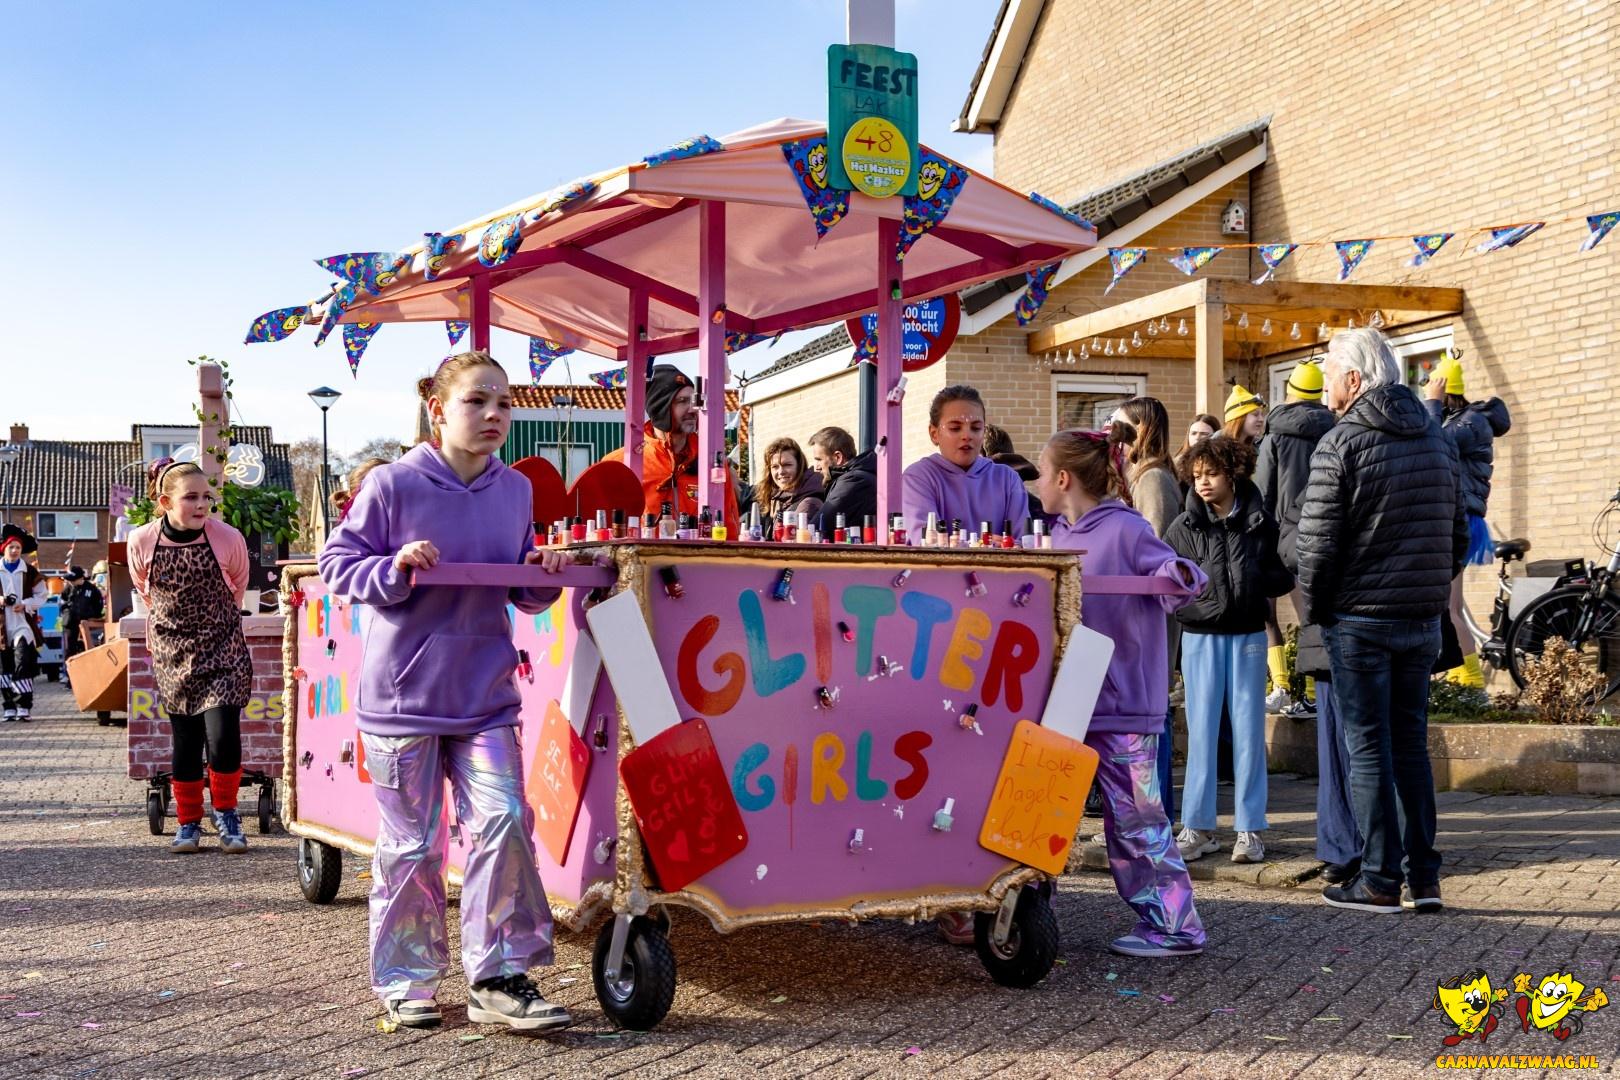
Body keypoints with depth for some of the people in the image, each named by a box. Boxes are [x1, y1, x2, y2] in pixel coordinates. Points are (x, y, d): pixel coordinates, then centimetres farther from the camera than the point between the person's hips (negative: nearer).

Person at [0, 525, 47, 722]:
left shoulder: (30, 571, 5)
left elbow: (41, 596, 8)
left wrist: (25, 605, -9)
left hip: (23, 625, -2)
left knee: (23, 665, -12)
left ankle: (24, 706, -12)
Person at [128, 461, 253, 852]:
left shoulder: (229, 539, -14)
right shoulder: (142, 542, -11)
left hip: (222, 648, -1)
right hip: (173, 653, 1)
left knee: (222, 737, -13)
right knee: (185, 740, 5)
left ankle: (225, 812, 10)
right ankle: (189, 823, 21)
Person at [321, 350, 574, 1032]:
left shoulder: (515, 490, 7)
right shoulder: (393, 485, -9)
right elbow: (336, 564, -3)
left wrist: (542, 576, -4)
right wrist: (395, 569, -20)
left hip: (486, 695, 4)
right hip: (403, 696, -4)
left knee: (502, 821, -7)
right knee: (412, 844, 5)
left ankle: (499, 979, 3)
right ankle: (405, 982, 21)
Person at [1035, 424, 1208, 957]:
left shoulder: (1126, 529, -12)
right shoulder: (1061, 534, 12)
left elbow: (1175, 582, -19)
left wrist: (1180, 575, -39)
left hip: (1123, 704, -8)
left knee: (1135, 818, -3)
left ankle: (1177, 927, 5)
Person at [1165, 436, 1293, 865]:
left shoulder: (1261, 524, 0)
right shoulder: (1184, 528, 0)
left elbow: (1284, 577, 4)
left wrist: (1256, 580, -15)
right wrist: (1193, 606, -14)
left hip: (1248, 636, 0)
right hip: (1201, 637, 0)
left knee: (1248, 729, 4)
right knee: (1201, 731, 2)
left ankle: (1250, 829, 10)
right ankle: (1198, 827, 8)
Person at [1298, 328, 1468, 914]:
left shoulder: (1341, 443, -11)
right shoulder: (1438, 438, 10)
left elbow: (1316, 542, -13)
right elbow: (1459, 532, 14)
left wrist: (1314, 610, -1)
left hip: (1359, 619, -6)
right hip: (1423, 621, 6)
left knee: (1368, 748, 0)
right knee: (1411, 744, 13)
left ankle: (1381, 880, 2)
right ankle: (1423, 877, 14)